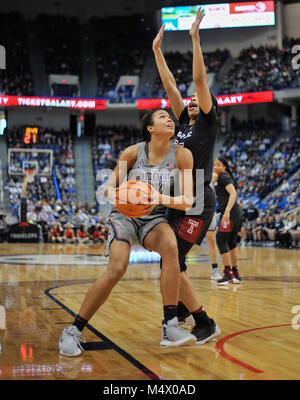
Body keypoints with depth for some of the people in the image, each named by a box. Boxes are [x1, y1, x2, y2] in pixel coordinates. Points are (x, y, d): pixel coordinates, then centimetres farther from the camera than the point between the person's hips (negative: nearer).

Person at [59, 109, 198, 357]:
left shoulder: (181, 155, -8)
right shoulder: (133, 152, -10)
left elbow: (188, 201, -12)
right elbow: (109, 188, 0)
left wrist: (160, 198, -30)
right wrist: (119, 197, -23)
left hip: (154, 217, 2)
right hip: (125, 215, -1)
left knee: (170, 246, -32)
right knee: (117, 269, -23)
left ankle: (170, 328, -29)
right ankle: (73, 332, -7)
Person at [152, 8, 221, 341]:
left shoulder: (207, 122, -2)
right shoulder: (185, 122, 15)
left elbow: (200, 79, -12)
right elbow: (169, 85, 15)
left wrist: (195, 38, -15)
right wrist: (157, 49, 14)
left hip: (198, 202, -8)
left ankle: (205, 324, -6)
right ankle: (183, 307, 39)